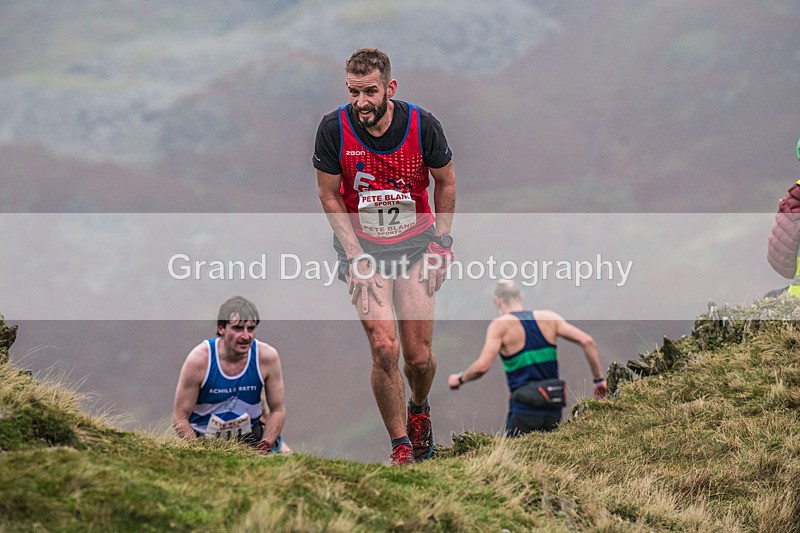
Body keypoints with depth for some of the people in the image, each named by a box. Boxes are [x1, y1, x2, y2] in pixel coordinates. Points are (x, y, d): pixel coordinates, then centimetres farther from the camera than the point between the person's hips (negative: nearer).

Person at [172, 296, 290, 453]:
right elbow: (180, 418, -15)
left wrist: (264, 448, -17)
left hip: (249, 434, 2)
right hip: (203, 437, -2)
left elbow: (278, 410, -4)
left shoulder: (267, 356, -15)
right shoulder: (199, 359, -21)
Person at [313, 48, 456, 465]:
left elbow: (445, 182, 2)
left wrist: (441, 242, 1)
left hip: (416, 245, 1)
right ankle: (400, 446, 1)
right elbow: (329, 195, -4)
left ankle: (419, 408, 34)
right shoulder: (334, 128, -17)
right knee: (384, 350, -15)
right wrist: (356, 255, -9)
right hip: (363, 247, -1)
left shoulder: (422, 125, -16)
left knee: (419, 358, -1)